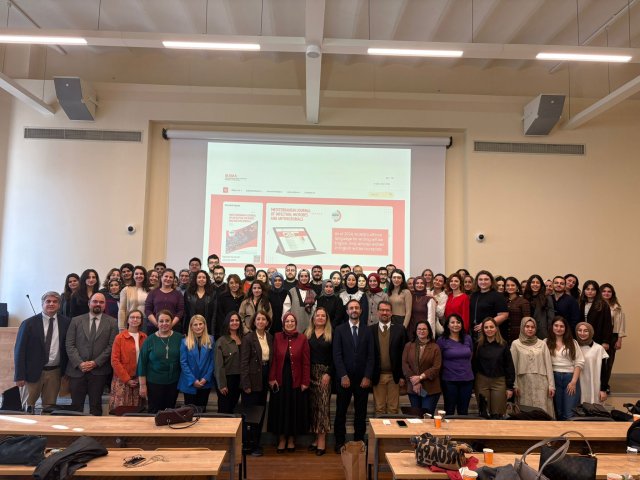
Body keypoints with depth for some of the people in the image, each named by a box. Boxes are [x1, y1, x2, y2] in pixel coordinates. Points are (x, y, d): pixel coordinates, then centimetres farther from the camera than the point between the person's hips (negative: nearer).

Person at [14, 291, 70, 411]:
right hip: (33, 371, -1)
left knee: (50, 408, 8)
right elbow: (19, 351, -4)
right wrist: (19, 376, -8)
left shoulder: (65, 322, 1)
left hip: (55, 372, 2)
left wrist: (66, 370, 2)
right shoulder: (29, 323, -5)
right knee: (28, 406, 8)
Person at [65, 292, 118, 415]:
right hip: (77, 369, 1)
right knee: (76, 405, 5)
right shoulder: (76, 320, 7)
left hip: (99, 370, -1)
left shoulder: (112, 322, 4)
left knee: (95, 405, 7)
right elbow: (69, 344, 2)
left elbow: (111, 346, -2)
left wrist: (96, 362, -10)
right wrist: (79, 363, -9)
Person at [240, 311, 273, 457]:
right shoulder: (248, 338, -10)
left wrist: (271, 378, 4)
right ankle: (250, 445, 14)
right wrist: (246, 384, -16)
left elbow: (271, 358, 11)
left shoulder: (270, 337, 7)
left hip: (265, 378, 6)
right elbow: (244, 362, -13)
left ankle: (256, 443, 26)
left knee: (261, 411, 13)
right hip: (252, 378, -6)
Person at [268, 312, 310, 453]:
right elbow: (273, 359, -2)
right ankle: (281, 439, 24)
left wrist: (305, 382, -8)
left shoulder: (302, 338, -5)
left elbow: (306, 362, -4)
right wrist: (272, 378, -9)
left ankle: (291, 439, 26)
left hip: (296, 381, -1)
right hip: (280, 380, 1)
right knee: (280, 409, 9)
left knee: (295, 409, 10)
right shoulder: (277, 337, -1)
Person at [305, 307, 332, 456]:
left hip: (324, 373, -3)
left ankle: (322, 439, 1)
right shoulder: (307, 334, 9)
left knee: (322, 404, -4)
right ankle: (316, 437, 14)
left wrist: (328, 374, -10)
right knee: (312, 405, 5)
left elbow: (334, 357, -2)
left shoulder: (331, 335, 1)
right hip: (310, 372, 3)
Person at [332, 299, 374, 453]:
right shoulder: (340, 330, 2)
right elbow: (337, 355, -4)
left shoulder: (367, 331, 7)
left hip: (362, 378, 1)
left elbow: (370, 356, 2)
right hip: (345, 377, -1)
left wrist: (367, 377, -8)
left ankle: (359, 442, 18)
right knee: (341, 411, 6)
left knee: (361, 412, 7)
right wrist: (343, 375, -12)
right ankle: (340, 442, 17)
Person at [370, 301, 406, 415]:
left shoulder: (399, 330, 2)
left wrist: (402, 376, -1)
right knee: (379, 408, 7)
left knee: (393, 409, 6)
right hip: (377, 376, 0)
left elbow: (403, 354, 2)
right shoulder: (370, 330, 1)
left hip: (394, 376, 0)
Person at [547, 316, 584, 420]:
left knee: (570, 414, -3)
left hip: (570, 377, 0)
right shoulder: (546, 343, 3)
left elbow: (579, 362, 1)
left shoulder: (572, 343, 6)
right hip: (554, 378, 0)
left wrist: (574, 381, -7)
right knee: (557, 412, 9)